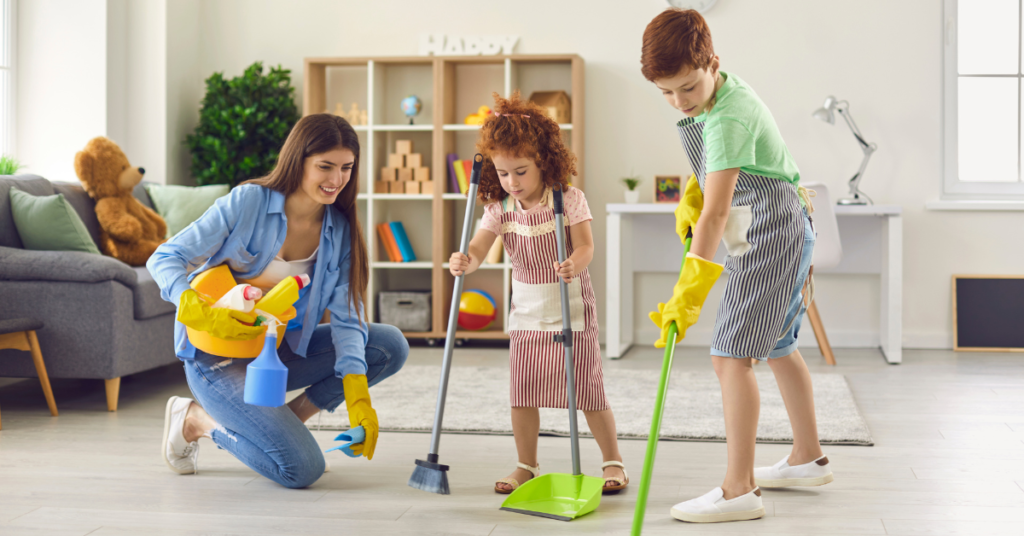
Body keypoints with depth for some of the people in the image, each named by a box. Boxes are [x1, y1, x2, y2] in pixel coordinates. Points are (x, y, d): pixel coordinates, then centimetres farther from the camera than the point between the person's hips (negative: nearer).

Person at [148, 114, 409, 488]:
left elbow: (344, 317, -8)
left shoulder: (339, 230, -3)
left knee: (391, 347, -10)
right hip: (218, 356, -6)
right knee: (301, 469, -20)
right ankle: (196, 419, 3)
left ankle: (286, 421, 2)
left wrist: (357, 395, -22)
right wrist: (202, 314, -36)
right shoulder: (248, 202, -17)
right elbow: (164, 259, -17)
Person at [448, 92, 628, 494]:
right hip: (526, 313, 3)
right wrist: (464, 262, -37)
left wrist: (574, 265, -40)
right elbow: (478, 248, -14)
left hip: (572, 310, -3)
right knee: (522, 394, 5)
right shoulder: (499, 208, -4)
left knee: (588, 392, 1)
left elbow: (585, 246, -17)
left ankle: (613, 461, 17)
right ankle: (527, 466, 21)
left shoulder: (569, 199, -12)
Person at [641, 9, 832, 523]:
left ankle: (739, 490, -14)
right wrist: (691, 194, 5)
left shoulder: (729, 119, -26)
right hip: (781, 235, 11)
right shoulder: (718, 92, 4)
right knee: (777, 345, 21)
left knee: (731, 355, -15)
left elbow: (716, 211, -31)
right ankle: (808, 459, 37)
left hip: (772, 234, -11)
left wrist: (690, 290, -33)